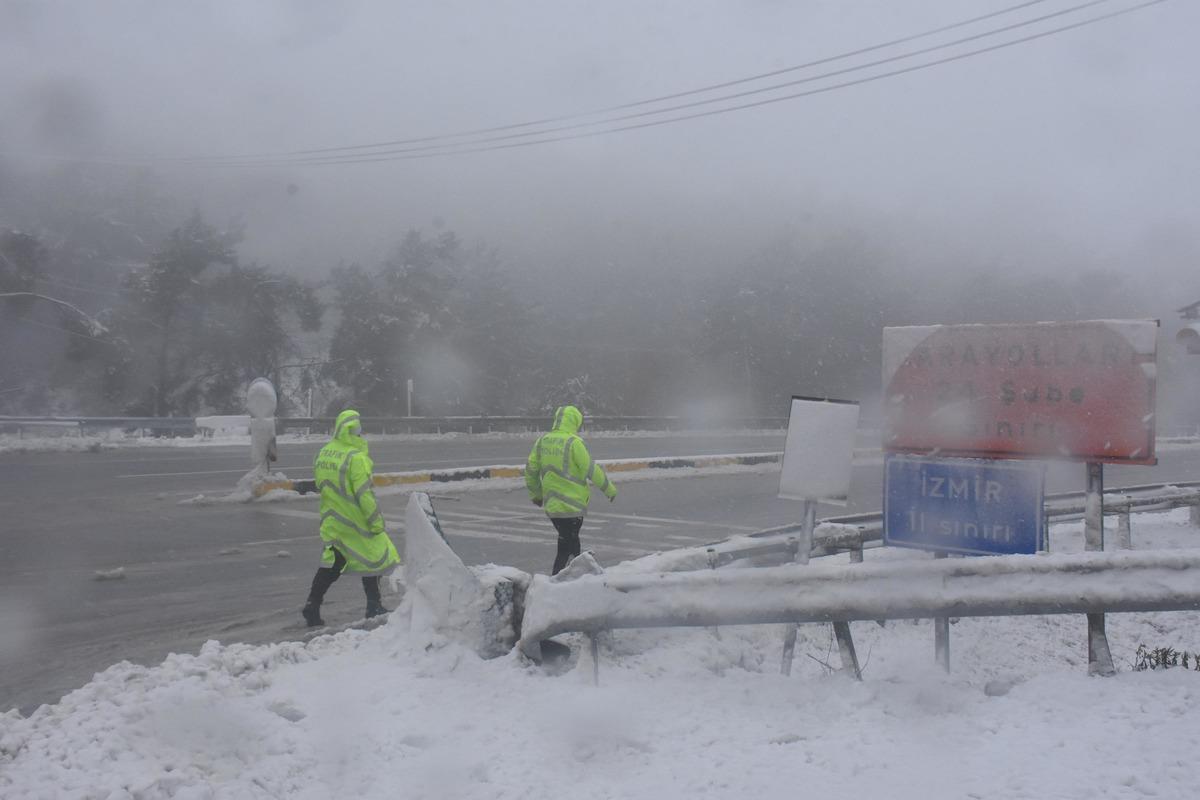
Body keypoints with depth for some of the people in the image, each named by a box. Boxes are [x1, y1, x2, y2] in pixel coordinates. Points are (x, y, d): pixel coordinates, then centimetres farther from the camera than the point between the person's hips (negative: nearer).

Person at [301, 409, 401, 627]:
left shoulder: (323, 454, 5)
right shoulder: (355, 457, -20)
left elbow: (321, 485, 13)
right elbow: (364, 494, -21)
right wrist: (376, 521, -13)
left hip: (330, 520, 7)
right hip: (355, 521, -7)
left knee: (332, 563, 14)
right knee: (372, 558, 9)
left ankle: (312, 605, 9)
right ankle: (374, 607, 17)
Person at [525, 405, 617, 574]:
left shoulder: (542, 440, 4)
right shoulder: (573, 442, -15)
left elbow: (531, 468, 9)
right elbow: (591, 470, -13)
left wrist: (535, 495, 22)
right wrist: (610, 489, 0)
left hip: (550, 505, 7)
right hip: (571, 506, -7)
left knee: (571, 542, 22)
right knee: (566, 549, 0)